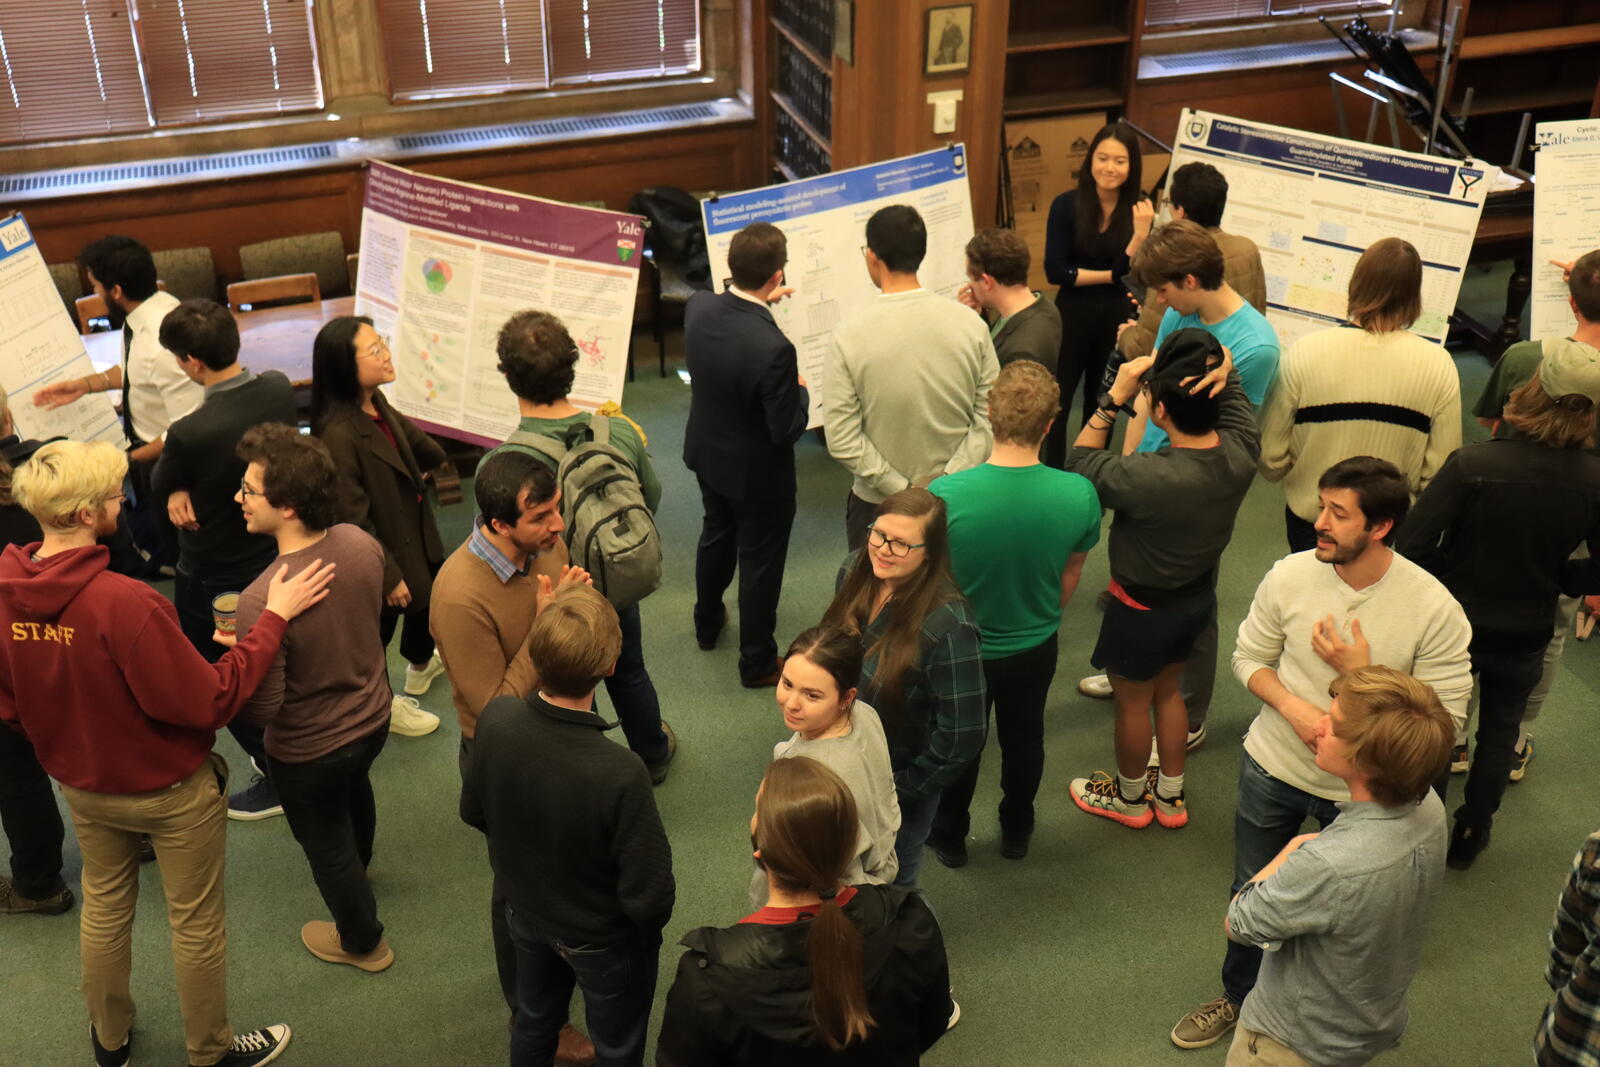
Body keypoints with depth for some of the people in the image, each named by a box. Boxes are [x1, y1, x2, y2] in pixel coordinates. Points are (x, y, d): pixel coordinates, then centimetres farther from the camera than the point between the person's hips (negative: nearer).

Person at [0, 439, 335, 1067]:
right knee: (196, 923, 16)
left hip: (82, 786, 6)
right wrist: (273, 619, -24)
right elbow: (208, 702, -29)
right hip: (169, 790, -6)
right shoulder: (123, 603, -36)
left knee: (104, 907, 28)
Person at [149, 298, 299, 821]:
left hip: (213, 582, -7)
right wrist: (185, 489, -14)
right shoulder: (279, 389, -13)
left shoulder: (191, 434, -34)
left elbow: (158, 488, -15)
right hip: (275, 556, 7)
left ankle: (279, 780, 28)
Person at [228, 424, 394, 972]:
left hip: (308, 752, -6)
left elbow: (260, 708, -29)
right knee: (355, 792, 38)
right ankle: (357, 869, 69)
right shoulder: (361, 543, -20)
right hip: (372, 717, 7)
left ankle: (363, 942, 48)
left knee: (327, 847, 23)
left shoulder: (260, 601, -39)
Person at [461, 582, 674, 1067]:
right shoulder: (620, 774, -42)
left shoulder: (495, 719, -27)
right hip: (603, 942, -4)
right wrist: (647, 925, -6)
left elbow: (473, 811, -6)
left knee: (533, 1023, 33)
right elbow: (649, 895, -29)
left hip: (525, 914, 4)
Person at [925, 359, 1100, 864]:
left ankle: (950, 837, 47)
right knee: (1024, 740, 28)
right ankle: (1016, 832, 51)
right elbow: (1069, 579, -7)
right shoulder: (1079, 495, -26)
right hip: (1035, 648, 2)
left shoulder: (944, 495, -32)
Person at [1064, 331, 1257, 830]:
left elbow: (1080, 463, -21)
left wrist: (1115, 396, -25)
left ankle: (1130, 797, 44)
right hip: (1198, 596, 6)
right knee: (1168, 691, 28)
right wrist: (1220, 369, -24)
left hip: (1143, 608, -6)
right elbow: (1232, 388, -1)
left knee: (1133, 701, 20)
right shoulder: (1240, 453, -21)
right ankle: (1171, 796, 46)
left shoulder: (1149, 477, -40)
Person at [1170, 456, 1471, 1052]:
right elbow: (1248, 657, -3)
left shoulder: (1434, 609, -23)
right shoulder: (1289, 577, -16)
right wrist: (1293, 707, -21)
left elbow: (1446, 718, -19)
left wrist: (1361, 675, -29)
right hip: (1272, 766, 2)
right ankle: (1239, 997, 50)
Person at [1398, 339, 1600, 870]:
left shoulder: (1472, 463, -28)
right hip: (1526, 634, 2)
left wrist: (1455, 578, -6)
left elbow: (1414, 546, -25)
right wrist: (1548, 577, 5)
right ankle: (1470, 834, 41)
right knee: (1501, 730, 25)